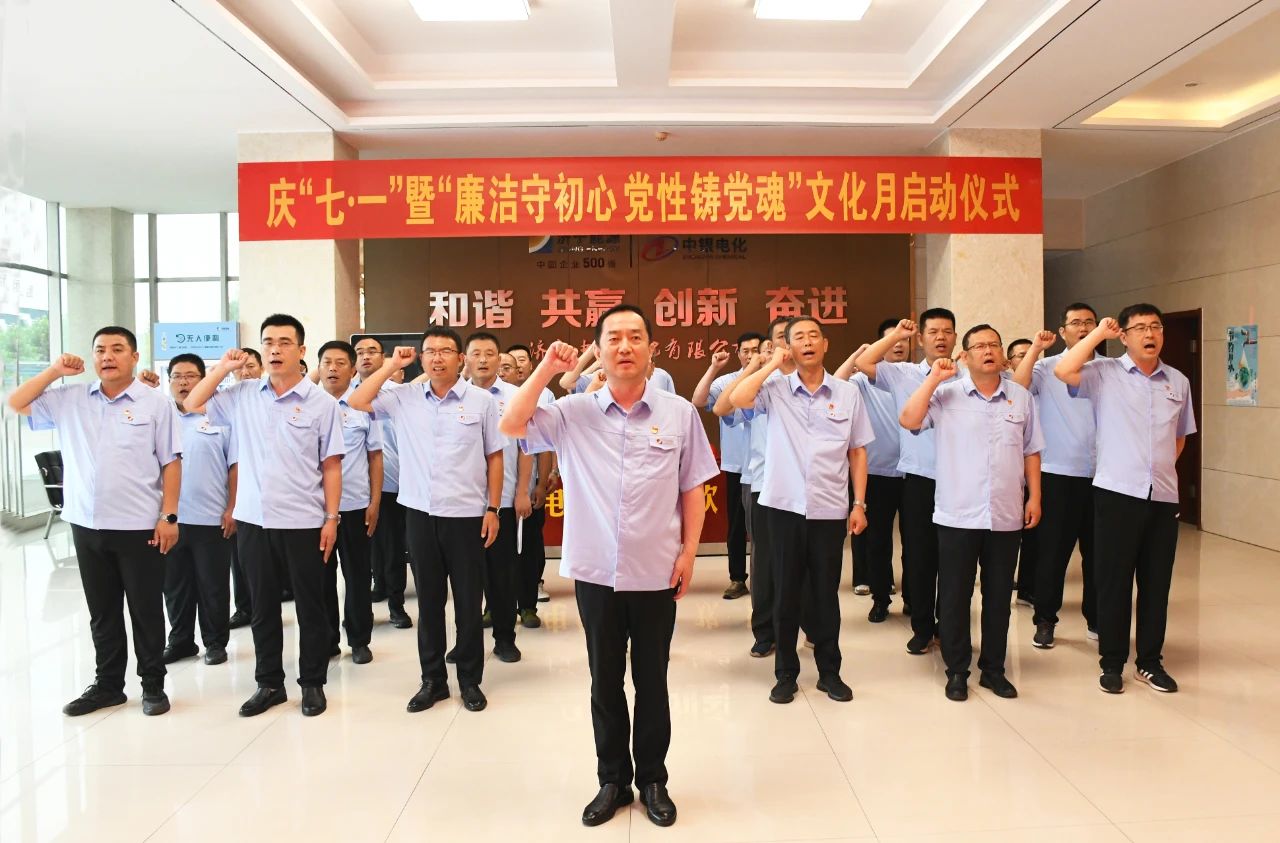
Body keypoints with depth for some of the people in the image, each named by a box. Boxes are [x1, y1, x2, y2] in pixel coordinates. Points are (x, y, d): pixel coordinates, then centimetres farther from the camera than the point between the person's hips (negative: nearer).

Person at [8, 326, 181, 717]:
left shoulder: (156, 404, -4)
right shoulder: (69, 399, 7)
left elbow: (171, 464, -5)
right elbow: (16, 403, 10)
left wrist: (169, 516, -10)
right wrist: (54, 372, 2)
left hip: (139, 526, -4)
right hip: (87, 526, 4)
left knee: (146, 610, 6)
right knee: (102, 612, 15)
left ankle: (153, 684, 19)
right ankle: (107, 684, 28)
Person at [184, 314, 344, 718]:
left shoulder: (322, 402, -5)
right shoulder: (242, 395, 5)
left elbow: (331, 466, -4)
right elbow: (193, 404, 13)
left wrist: (331, 518, -7)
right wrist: (222, 368, 5)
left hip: (304, 522, -3)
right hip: (253, 520, 3)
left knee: (310, 607, 9)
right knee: (263, 606, 14)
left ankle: (313, 683, 22)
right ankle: (269, 682, 28)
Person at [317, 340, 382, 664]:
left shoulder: (364, 407, 1)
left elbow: (375, 457, 4)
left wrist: (375, 501, -1)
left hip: (355, 503, 0)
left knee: (357, 576, 8)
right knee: (321, 576, 10)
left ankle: (359, 640, 21)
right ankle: (326, 639, 24)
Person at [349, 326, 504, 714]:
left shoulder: (482, 401, -3)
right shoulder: (405, 398, 4)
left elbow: (494, 457, 1)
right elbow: (356, 402, 0)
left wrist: (493, 509, -2)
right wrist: (391, 365, -1)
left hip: (467, 514, -2)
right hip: (420, 513, 3)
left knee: (468, 601, 7)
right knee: (428, 599, 13)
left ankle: (470, 679, 22)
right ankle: (432, 679, 26)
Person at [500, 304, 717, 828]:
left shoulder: (679, 412, -1)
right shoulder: (574, 413, -1)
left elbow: (693, 489, 3)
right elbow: (511, 426, -10)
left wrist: (689, 552, -2)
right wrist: (546, 370, -12)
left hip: (656, 573, 0)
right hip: (595, 572, 1)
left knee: (651, 682, 13)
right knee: (605, 682, 14)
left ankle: (653, 780, 31)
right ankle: (612, 780, 31)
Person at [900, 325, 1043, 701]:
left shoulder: (1021, 397, 8)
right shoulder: (946, 394, -2)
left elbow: (1031, 451, 12)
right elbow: (909, 420, -17)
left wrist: (1034, 496, 7)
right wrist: (934, 378, -15)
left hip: (1006, 516, 3)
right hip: (957, 515, -2)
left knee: (999, 596, 12)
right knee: (954, 596, 6)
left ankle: (993, 668, 26)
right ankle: (957, 670, 19)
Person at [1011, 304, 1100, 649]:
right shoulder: (1046, 367, 1)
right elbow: (1017, 387, -18)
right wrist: (1035, 348, -15)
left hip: (1100, 475, 3)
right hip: (1058, 474, -2)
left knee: (1097, 550, 11)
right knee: (1053, 550, 4)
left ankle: (1095, 617, 26)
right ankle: (1045, 620, 16)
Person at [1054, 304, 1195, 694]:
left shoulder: (1178, 381, 11)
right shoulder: (1104, 373, -3)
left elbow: (1180, 436, 22)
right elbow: (1063, 371, -23)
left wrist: (1163, 469, 12)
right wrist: (1098, 333, -12)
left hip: (1164, 497, 4)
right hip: (1117, 493, -4)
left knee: (1157, 582, 11)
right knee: (1113, 580, 4)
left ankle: (1150, 661, 25)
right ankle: (1112, 662, 16)